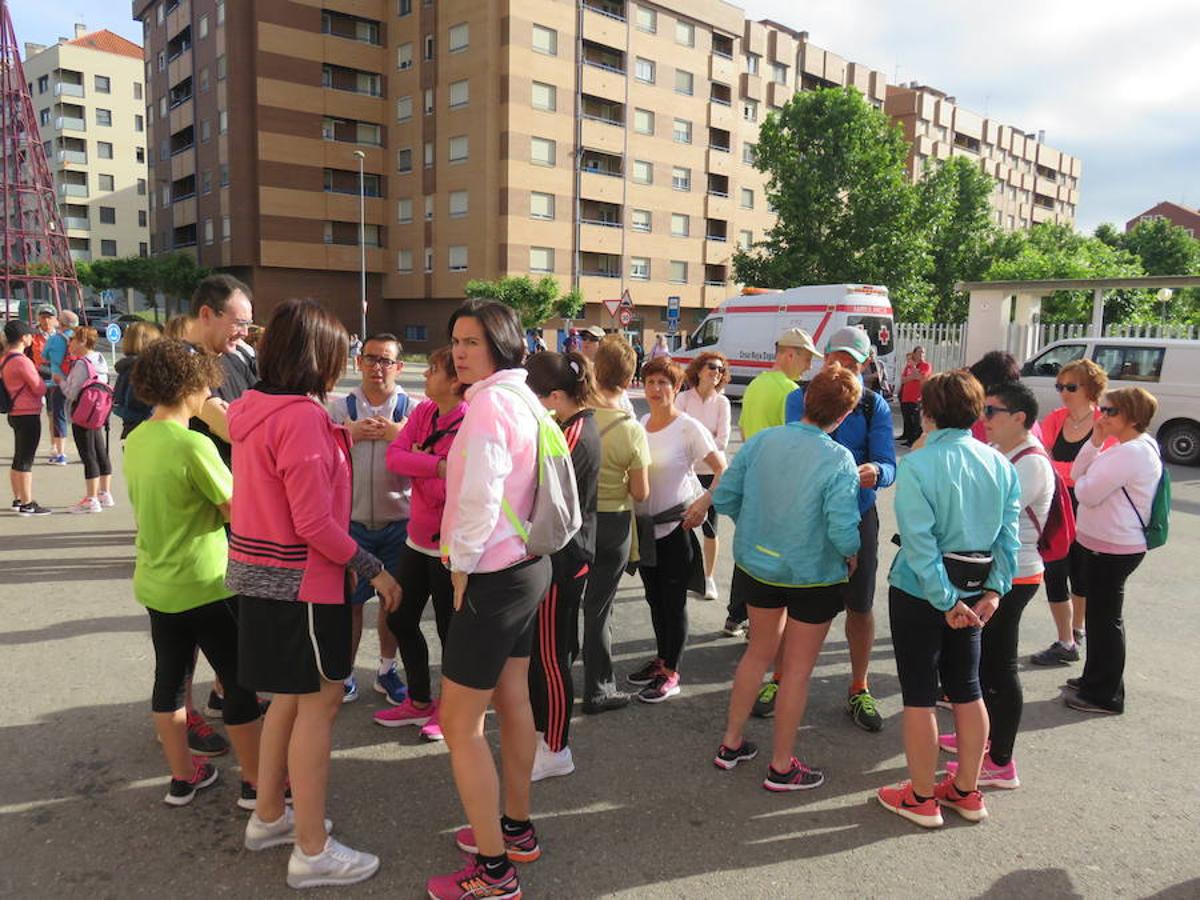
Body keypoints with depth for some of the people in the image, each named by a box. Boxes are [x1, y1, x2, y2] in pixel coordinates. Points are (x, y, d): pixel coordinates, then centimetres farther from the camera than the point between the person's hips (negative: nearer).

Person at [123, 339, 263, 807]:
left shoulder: (135, 441, 3)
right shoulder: (193, 445, -21)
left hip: (155, 584, 8)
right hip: (204, 586, -8)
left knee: (170, 677, 17)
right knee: (239, 681, 5)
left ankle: (183, 776, 30)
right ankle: (256, 781, 16)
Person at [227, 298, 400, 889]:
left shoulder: (254, 408, 8)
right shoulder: (301, 417, -21)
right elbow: (315, 523, -22)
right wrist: (373, 569, -13)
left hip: (259, 573, 10)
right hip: (300, 581, -9)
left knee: (291, 695, 21)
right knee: (319, 703, 1)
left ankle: (268, 817, 36)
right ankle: (312, 852, 12)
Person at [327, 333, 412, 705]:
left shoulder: (411, 409, -2)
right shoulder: (340, 408, 1)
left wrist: (398, 435, -20)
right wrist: (351, 435, -17)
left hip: (398, 521, 0)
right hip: (352, 520, 0)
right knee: (350, 601, 9)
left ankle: (387, 670, 31)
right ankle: (344, 673, 26)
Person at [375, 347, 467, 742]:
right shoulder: (423, 412, 2)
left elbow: (442, 492, -25)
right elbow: (393, 456, -11)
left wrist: (417, 461, -12)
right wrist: (435, 465, -24)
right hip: (418, 538, 8)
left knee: (449, 630, 8)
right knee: (401, 619, 17)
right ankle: (419, 702, 36)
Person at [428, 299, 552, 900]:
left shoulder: (489, 403, -20)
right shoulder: (525, 399, 8)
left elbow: (479, 501, -25)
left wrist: (460, 572, -12)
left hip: (494, 575, -10)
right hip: (527, 564, 10)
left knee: (459, 724, 0)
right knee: (513, 702, 21)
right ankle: (516, 828, 37)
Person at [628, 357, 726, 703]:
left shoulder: (688, 427, -13)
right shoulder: (640, 424, 5)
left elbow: (723, 470, -14)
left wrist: (704, 502, -27)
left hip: (676, 526, -6)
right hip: (645, 524, 6)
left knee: (673, 600, 2)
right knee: (654, 597, 17)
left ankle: (670, 674, 13)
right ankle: (661, 659, 32)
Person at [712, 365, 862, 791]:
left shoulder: (762, 441, -9)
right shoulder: (838, 460, -22)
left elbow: (724, 496, -5)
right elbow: (843, 531, -26)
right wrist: (852, 558, -5)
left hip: (757, 564, 5)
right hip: (814, 576, -4)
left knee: (759, 651, 24)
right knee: (798, 668, 12)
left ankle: (730, 744, 34)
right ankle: (781, 766, 25)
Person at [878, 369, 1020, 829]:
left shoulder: (917, 465, -18)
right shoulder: (1000, 465, 1)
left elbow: (920, 542, -21)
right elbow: (1008, 537, -2)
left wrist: (946, 601, -16)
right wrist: (994, 590, -3)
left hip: (920, 593, -6)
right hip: (973, 592, 6)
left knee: (919, 696, 7)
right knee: (967, 691, 18)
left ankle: (922, 799, 20)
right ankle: (967, 792, 31)